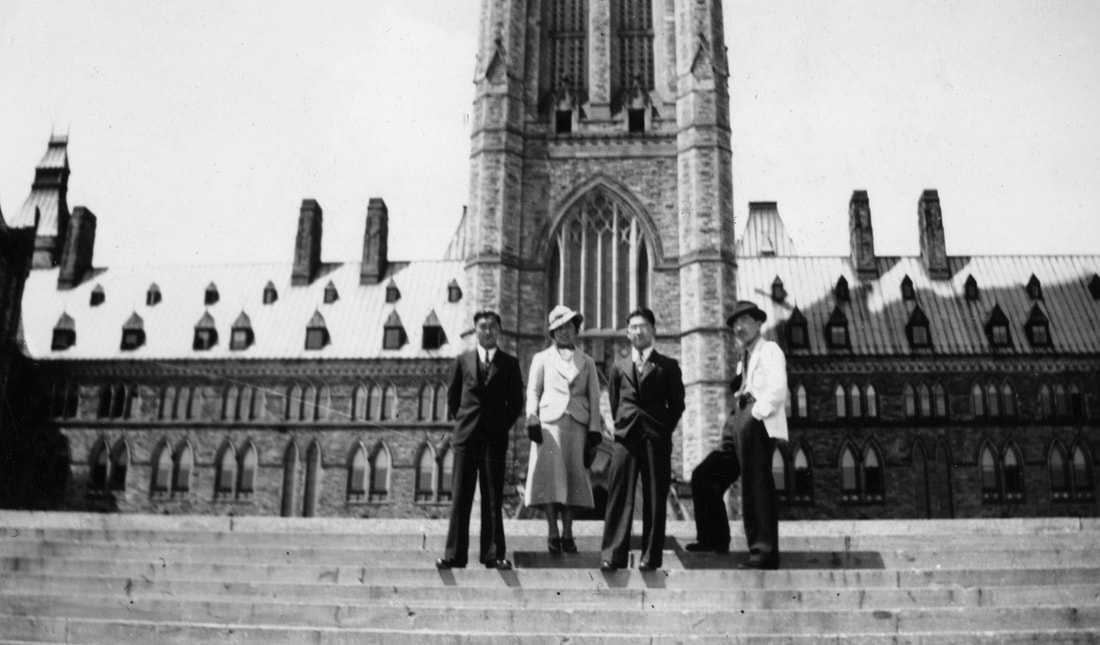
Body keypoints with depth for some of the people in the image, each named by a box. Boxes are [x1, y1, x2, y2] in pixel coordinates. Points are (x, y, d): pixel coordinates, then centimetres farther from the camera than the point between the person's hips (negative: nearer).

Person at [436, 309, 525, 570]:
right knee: (460, 498, 0)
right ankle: (454, 554, 2)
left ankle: (493, 554, 5)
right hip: (466, 436, 1)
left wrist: (502, 427, 2)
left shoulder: (509, 363, 6)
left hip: (494, 438, -1)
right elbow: (452, 397, 15)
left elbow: (516, 402, 8)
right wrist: (461, 422, 8)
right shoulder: (463, 360, 10)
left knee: (493, 499, 1)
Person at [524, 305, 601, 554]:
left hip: (578, 424, 2)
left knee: (573, 477, -2)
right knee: (550, 476, -10)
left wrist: (594, 430, 1)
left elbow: (594, 398, 11)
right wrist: (532, 421, -6)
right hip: (549, 422, -2)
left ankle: (567, 534, 3)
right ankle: (552, 534, -8)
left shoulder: (587, 362, 17)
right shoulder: (542, 358, 13)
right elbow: (532, 392, 8)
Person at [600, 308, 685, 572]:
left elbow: (677, 403, 8)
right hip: (625, 437, 1)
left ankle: (651, 556, 2)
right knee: (619, 497, -5)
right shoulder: (618, 368, 17)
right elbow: (615, 404, 18)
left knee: (655, 499, -1)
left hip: (656, 439, -1)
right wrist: (622, 427, 7)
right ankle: (613, 555, -6)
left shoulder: (668, 366, 10)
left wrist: (663, 431, 3)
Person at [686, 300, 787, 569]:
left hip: (758, 425, -9)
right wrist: (737, 420, 7)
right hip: (738, 426, 9)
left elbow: (777, 391, -12)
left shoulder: (770, 350, 2)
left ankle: (764, 554, -9)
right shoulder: (744, 360, 28)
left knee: (757, 487, -11)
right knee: (704, 476, 7)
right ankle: (714, 538, 15)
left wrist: (754, 415, -15)